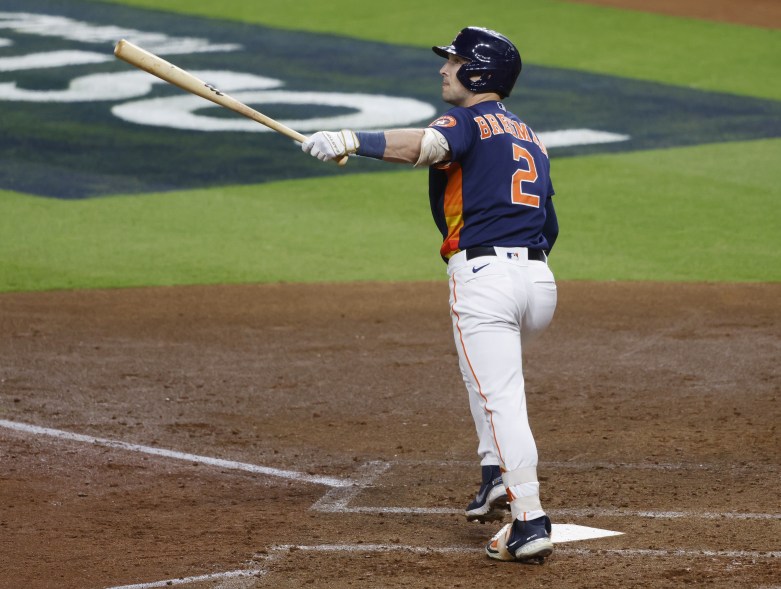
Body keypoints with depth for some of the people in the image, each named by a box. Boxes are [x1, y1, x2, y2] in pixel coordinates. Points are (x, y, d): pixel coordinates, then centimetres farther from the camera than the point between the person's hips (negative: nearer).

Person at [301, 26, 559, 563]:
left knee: (499, 399, -10)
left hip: (484, 273, -8)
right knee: (493, 375, 30)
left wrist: (351, 141, -33)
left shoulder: (469, 121, 0)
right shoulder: (529, 139, 24)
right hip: (540, 278, 8)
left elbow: (427, 145, -24)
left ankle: (529, 520, -19)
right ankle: (499, 479, 17)